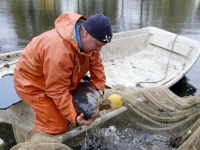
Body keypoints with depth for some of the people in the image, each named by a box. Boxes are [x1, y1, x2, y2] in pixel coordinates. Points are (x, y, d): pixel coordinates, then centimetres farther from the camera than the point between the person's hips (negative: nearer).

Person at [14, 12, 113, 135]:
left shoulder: (88, 40, -14)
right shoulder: (60, 51, -41)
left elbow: (96, 63, 0)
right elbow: (58, 91, -34)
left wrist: (99, 87, -10)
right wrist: (74, 117, -34)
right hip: (31, 84, -8)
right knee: (57, 127, -11)